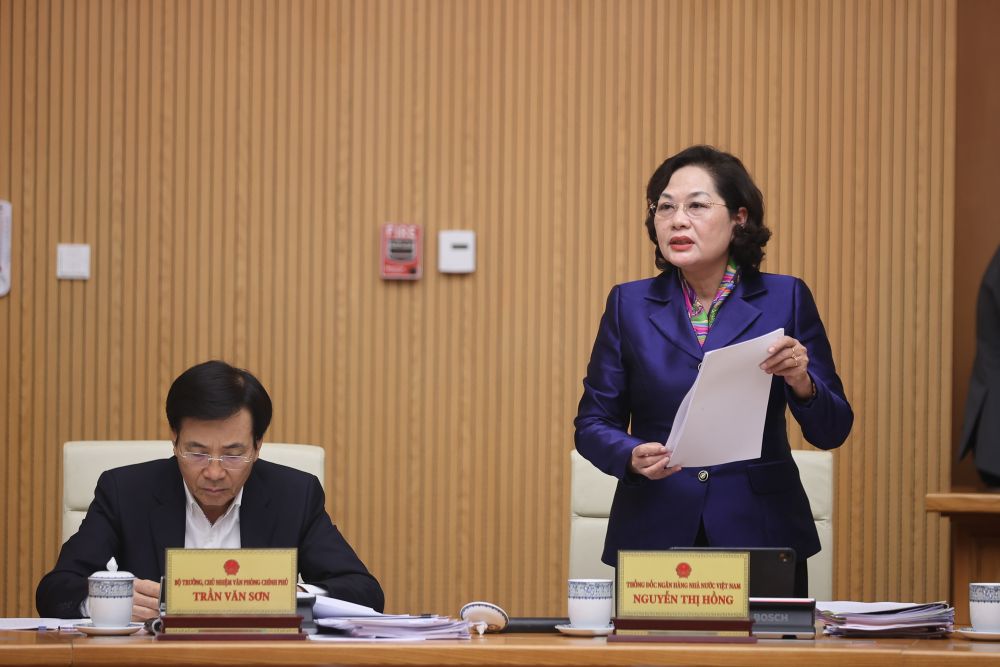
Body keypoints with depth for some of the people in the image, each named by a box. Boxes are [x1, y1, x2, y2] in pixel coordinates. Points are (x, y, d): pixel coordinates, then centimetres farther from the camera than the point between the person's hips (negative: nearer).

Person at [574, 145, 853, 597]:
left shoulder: (785, 299, 2)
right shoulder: (629, 305, 5)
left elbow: (831, 432, 1)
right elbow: (593, 424, 5)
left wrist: (802, 384, -19)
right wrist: (633, 457, -15)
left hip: (761, 537, -1)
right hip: (653, 537, 1)